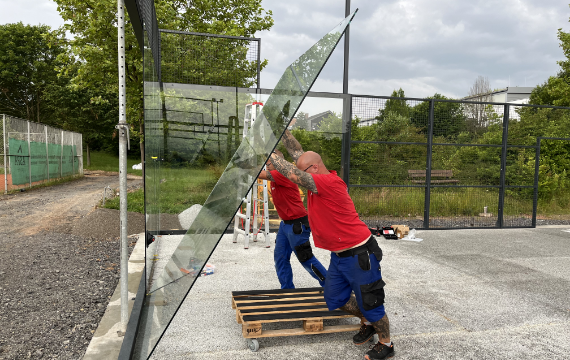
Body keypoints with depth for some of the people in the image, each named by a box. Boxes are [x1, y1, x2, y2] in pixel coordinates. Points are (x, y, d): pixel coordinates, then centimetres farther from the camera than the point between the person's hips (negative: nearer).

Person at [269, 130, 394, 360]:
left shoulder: (330, 182, -24)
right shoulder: (318, 180, 2)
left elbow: (292, 174, -30)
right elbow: (297, 151, 7)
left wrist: (270, 154, -19)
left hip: (359, 254, -9)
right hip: (339, 254, 9)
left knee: (370, 303, 7)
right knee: (335, 299, 18)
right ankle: (367, 323, 40)